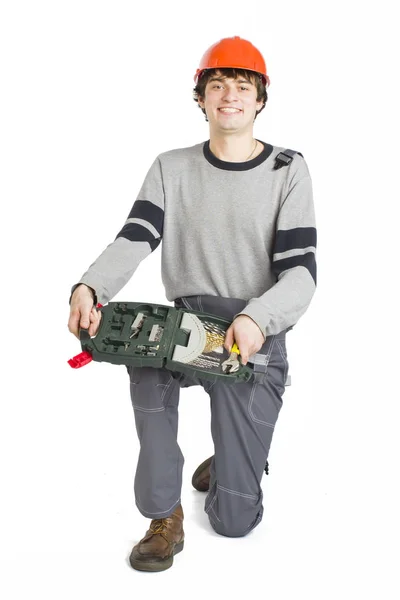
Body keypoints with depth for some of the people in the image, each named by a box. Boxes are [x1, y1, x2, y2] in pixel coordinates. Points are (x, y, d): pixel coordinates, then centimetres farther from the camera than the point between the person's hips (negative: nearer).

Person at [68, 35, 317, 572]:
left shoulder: (287, 171, -1)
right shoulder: (171, 168, 6)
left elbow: (301, 272, -11)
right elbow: (134, 240, -9)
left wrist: (256, 318, -32)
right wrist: (89, 287, -30)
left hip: (256, 343, -1)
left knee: (233, 520, -5)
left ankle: (238, 456, 35)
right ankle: (164, 516, -18)